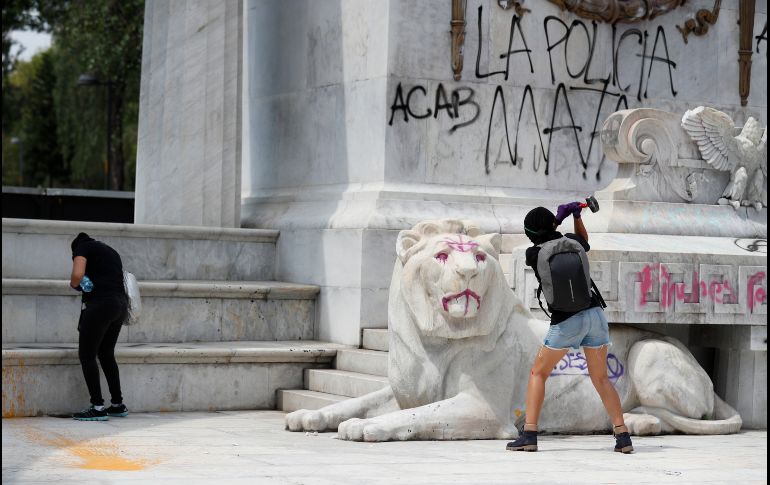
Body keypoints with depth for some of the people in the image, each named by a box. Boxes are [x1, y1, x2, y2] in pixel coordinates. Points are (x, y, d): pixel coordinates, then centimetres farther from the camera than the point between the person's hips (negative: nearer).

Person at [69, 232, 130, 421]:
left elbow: (78, 274, -13)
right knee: (106, 354, 20)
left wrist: (74, 285, 6)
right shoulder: (111, 251, 27)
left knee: (86, 355, -1)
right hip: (121, 304, 8)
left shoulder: (82, 246, 4)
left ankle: (98, 407, -6)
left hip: (99, 303, -8)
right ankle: (118, 405, 22)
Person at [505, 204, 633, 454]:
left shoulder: (533, 255, -4)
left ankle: (529, 435, 1)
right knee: (600, 379, 14)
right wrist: (576, 216, 21)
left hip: (566, 322, -3)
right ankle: (623, 435, 4)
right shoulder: (571, 242, 4)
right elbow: (583, 241, 31)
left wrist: (559, 218, 23)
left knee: (538, 373, 12)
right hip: (594, 314, 4)